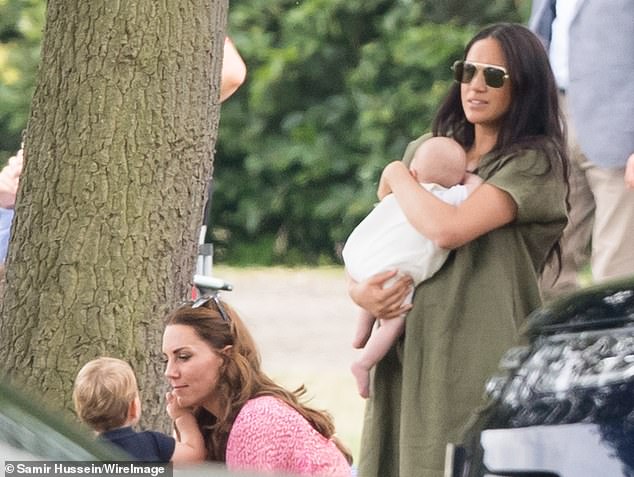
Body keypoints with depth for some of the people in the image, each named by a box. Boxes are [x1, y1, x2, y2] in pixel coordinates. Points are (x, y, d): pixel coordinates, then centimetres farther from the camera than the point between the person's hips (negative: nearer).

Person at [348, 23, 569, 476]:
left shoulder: (535, 164, -4)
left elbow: (448, 228, -18)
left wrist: (397, 177, 0)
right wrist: (358, 290, -1)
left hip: (480, 366, -6)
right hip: (408, 358, 6)